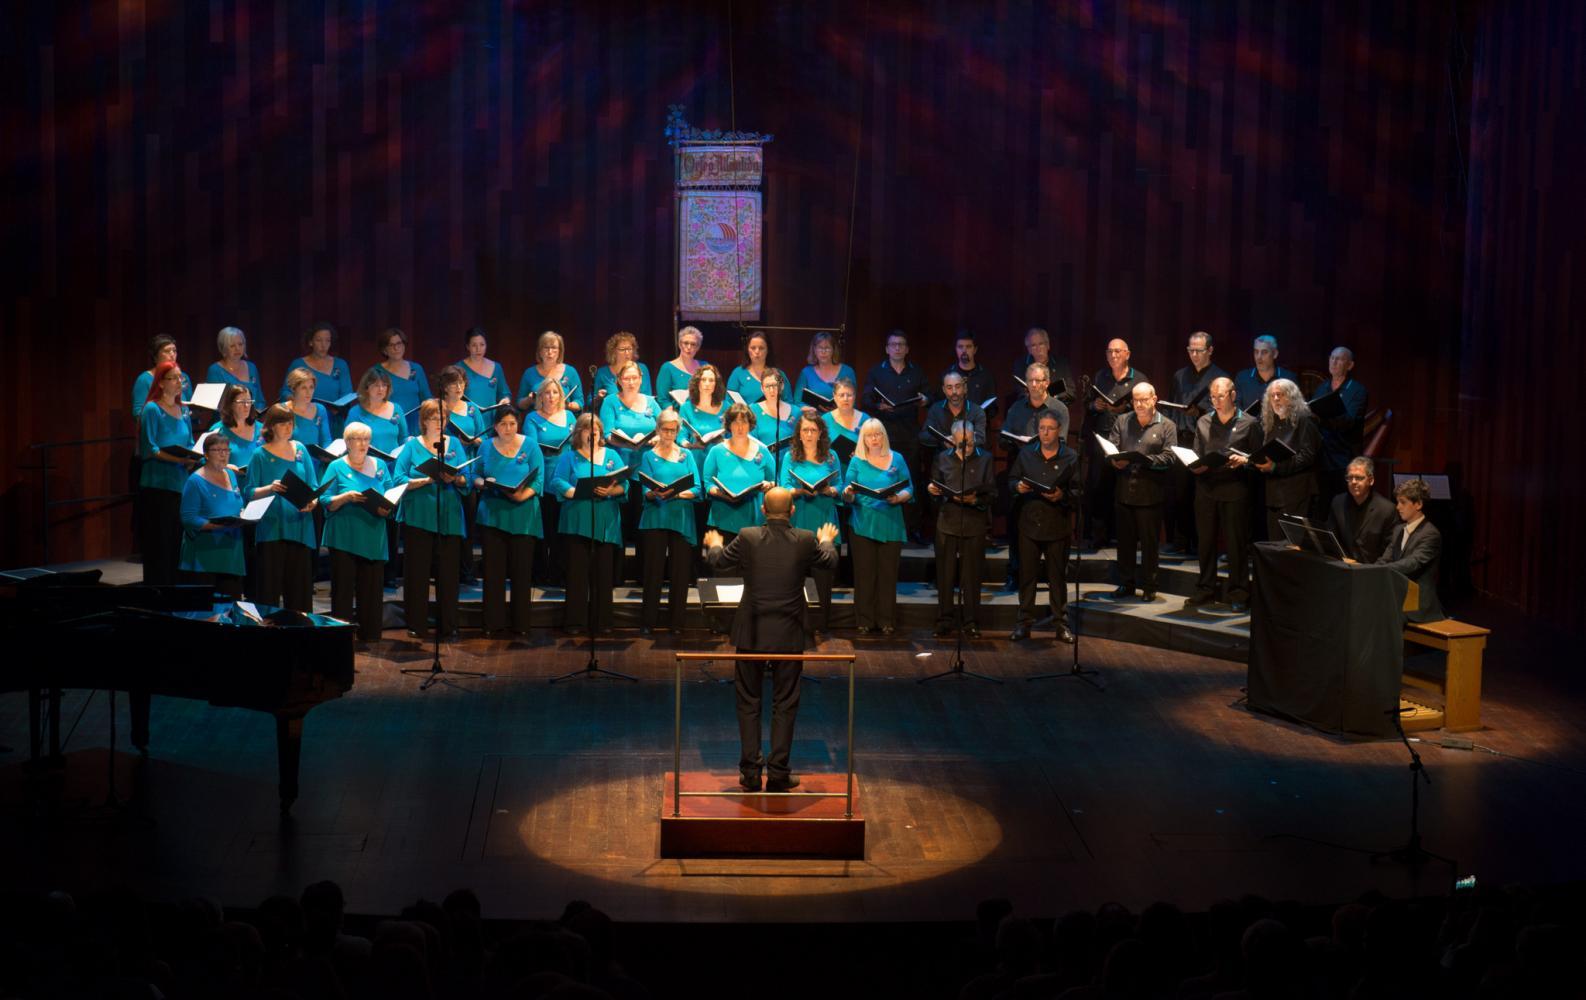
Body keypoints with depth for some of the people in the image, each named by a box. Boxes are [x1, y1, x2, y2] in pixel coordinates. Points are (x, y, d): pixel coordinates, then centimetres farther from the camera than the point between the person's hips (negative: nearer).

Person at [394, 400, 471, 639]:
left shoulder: (454, 444, 11)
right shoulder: (412, 446, 3)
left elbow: (466, 480, 5)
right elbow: (399, 480, -7)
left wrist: (454, 479, -16)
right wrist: (428, 480, -17)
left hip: (449, 517, 2)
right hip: (418, 517, -2)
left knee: (448, 572, 4)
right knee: (417, 572, 1)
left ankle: (448, 625, 12)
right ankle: (417, 626, 7)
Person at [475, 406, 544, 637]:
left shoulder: (530, 445, 1)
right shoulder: (486, 447, 8)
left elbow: (538, 479, -4)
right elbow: (475, 476, 11)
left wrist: (524, 494, -21)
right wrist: (484, 483, -11)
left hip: (523, 516, -2)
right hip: (492, 515, 2)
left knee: (522, 571, 1)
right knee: (493, 570, 2)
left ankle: (521, 624, 9)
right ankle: (493, 623, 8)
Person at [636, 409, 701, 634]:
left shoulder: (686, 456, 13)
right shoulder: (649, 456, 9)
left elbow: (697, 489, 3)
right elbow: (645, 491, -1)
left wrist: (678, 494, -15)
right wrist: (656, 494, -23)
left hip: (682, 520, 2)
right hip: (655, 519, -2)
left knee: (680, 573, 1)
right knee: (653, 572, -3)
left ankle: (676, 622, 8)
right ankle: (648, 622, 2)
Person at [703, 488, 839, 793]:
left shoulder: (747, 537, -9)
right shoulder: (806, 540, -8)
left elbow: (717, 563, 7)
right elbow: (829, 562, 13)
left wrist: (713, 545, 30)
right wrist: (826, 540, 35)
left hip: (752, 633, 0)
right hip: (789, 634, 0)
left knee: (748, 702, 11)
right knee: (785, 704, 8)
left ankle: (750, 773, 12)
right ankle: (778, 774, 9)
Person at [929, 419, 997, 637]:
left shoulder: (985, 458, 5)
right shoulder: (943, 459, 9)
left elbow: (992, 493, 1)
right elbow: (935, 485, 15)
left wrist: (975, 500, -16)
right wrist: (931, 488, -8)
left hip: (974, 523, -1)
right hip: (947, 522, 1)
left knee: (971, 575, 3)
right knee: (945, 573, 4)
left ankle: (971, 622, 10)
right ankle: (944, 620, 12)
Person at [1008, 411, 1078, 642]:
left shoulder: (1071, 457, -1)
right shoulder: (1025, 453, 8)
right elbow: (1011, 479, 14)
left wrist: (1062, 496, -21)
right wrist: (1018, 486, -8)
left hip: (1057, 525, -2)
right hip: (1029, 521, 2)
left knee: (1057, 575, 5)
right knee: (1027, 573, 5)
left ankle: (1060, 623, 13)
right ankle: (1024, 621, 13)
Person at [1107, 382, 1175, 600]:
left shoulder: (1166, 426, 1)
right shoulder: (1122, 424, 12)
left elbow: (1169, 457, -9)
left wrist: (1144, 460, -22)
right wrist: (1115, 461, -18)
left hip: (1150, 494, -3)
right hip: (1124, 491, 3)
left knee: (1149, 542, 3)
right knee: (1125, 540, 10)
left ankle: (1149, 586, 13)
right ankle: (1125, 584, 20)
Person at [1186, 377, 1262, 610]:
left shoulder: (1249, 423, 2)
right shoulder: (1203, 422, 14)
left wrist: (1243, 461, -17)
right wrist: (1195, 466, -4)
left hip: (1235, 492, -4)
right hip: (1206, 489, 4)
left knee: (1236, 543, -1)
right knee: (1205, 541, 8)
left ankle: (1238, 593, 6)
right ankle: (1205, 589, 18)